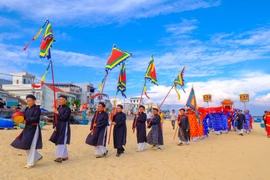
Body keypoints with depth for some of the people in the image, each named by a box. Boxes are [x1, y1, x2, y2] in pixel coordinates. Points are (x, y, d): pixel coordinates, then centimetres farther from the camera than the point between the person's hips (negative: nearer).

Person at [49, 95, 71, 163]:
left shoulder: (67, 109, -9)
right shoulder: (58, 108, 11)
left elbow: (64, 118, -20)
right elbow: (55, 118, 14)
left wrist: (58, 113, -16)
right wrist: (54, 126, 3)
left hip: (64, 127, -8)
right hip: (58, 127, 8)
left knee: (61, 142, -11)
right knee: (59, 142, 12)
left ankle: (60, 157, -12)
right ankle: (65, 156, 22)